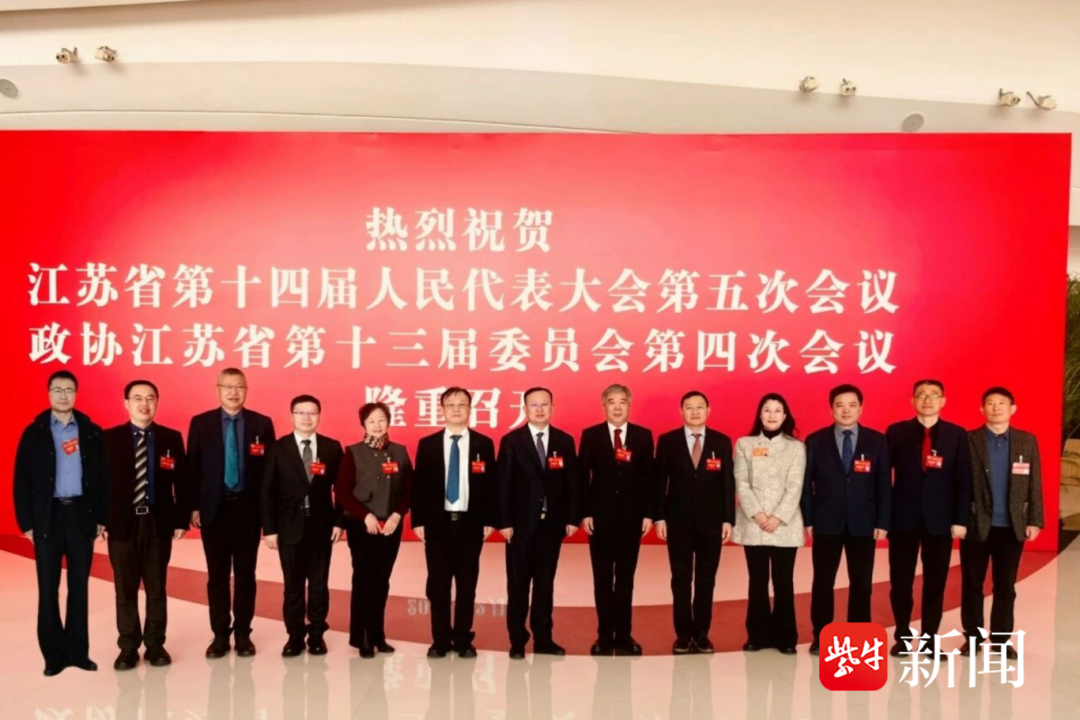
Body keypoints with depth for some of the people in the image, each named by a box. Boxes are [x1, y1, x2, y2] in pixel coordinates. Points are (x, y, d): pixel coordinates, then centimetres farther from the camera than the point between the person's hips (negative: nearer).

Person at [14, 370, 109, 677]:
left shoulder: (91, 432, 4)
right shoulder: (34, 433, 2)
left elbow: (102, 477, 3)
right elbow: (22, 481, 1)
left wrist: (102, 517, -1)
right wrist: (26, 522, -5)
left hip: (81, 514, 1)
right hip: (48, 516, -1)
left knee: (79, 586, 7)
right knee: (48, 588, 5)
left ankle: (78, 650, 16)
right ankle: (54, 653, 15)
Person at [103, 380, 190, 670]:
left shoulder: (172, 438, 3)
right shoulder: (108, 438, 1)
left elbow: (182, 481, 3)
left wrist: (182, 519, -2)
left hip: (159, 522, 1)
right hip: (122, 522, 0)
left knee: (157, 588, 9)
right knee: (125, 590, 8)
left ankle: (155, 644, 21)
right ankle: (128, 647, 21)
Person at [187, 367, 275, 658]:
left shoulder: (262, 423, 2)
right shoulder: (200, 423, 3)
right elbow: (193, 467, 2)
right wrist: (194, 506, -4)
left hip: (248, 507, 0)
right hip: (214, 507, 0)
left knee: (245, 574, 8)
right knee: (217, 575, 8)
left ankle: (243, 634, 19)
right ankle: (220, 634, 19)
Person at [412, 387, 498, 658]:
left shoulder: (484, 444, 3)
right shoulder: (427, 444, 4)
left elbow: (491, 484, 3)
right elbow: (418, 484, 3)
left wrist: (489, 520, -3)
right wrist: (418, 520, -3)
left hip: (470, 523, 0)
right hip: (437, 522, 1)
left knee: (467, 584, 7)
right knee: (438, 584, 7)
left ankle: (464, 640, 18)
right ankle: (440, 640, 18)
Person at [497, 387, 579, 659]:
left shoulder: (565, 441, 6)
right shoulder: (511, 441, -2)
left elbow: (572, 482, 5)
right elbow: (504, 484, -5)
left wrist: (572, 518, -1)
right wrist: (504, 522, -10)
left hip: (552, 522, 2)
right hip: (522, 522, -2)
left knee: (545, 583, 9)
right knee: (518, 584, 5)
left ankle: (543, 639, 18)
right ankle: (517, 641, 14)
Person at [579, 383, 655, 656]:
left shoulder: (643, 435, 4)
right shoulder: (590, 435, 1)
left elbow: (649, 477, 3)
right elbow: (583, 477, 0)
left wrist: (648, 514, -2)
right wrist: (585, 513, -6)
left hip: (631, 516, 1)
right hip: (601, 516, -1)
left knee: (626, 578, 8)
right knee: (602, 579, 6)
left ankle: (623, 635, 16)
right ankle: (604, 635, 15)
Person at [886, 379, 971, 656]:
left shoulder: (957, 435, 3)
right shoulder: (896, 432, 2)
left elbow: (963, 480, 1)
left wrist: (960, 519, -5)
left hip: (940, 519, 0)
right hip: (903, 518, 0)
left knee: (935, 582, 7)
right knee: (900, 582, 6)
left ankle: (930, 638, 20)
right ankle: (903, 636, 20)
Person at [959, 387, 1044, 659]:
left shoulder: (1028, 441, 5)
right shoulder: (969, 440, -3)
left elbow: (1034, 484, 5)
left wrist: (1034, 520, 0)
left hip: (1012, 527, 2)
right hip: (976, 525, -1)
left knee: (1005, 587, 10)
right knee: (972, 584, 7)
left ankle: (1001, 638, 21)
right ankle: (973, 636, 19)